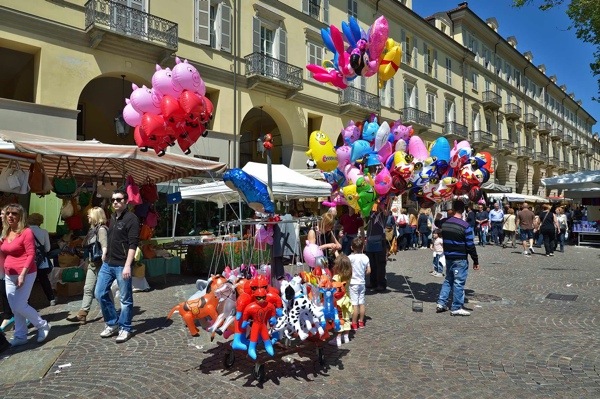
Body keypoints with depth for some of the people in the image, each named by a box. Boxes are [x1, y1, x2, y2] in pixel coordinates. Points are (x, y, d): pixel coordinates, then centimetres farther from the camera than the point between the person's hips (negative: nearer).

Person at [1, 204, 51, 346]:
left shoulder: (26, 232, -13)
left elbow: (31, 255, -17)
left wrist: (22, 275, -20)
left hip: (25, 274, -8)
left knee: (20, 306, -6)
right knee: (14, 307, 11)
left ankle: (43, 325, 14)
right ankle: (20, 336, 23)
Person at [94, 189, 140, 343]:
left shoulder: (131, 218, -12)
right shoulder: (112, 217, 13)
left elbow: (133, 244, -18)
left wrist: (127, 265, -23)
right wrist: (105, 254, 19)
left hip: (122, 265, -8)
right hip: (107, 263, 8)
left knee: (125, 298, 3)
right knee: (100, 293, 11)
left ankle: (125, 328, 16)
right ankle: (112, 324, 25)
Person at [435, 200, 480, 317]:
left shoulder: (445, 223, 2)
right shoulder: (465, 226, -16)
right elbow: (470, 246, -12)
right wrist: (476, 261, -6)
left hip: (448, 257, 6)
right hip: (460, 259, -6)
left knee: (448, 280, 17)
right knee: (459, 282, 2)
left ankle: (441, 303, 15)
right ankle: (456, 308, 8)